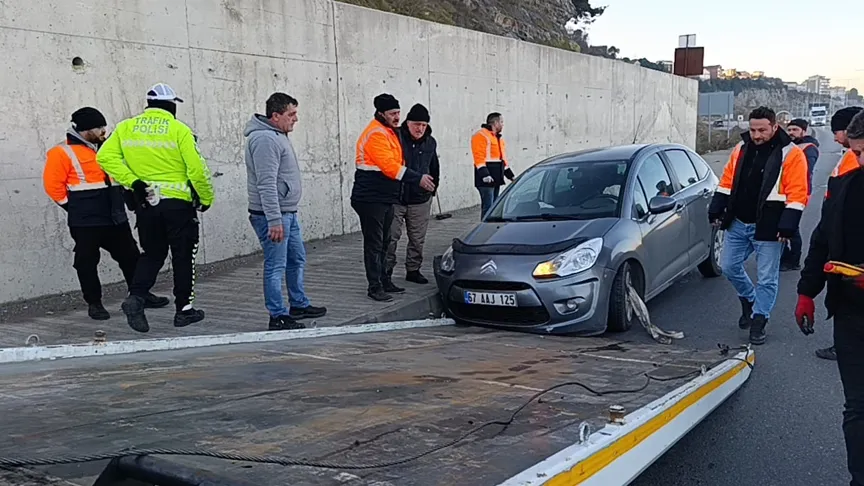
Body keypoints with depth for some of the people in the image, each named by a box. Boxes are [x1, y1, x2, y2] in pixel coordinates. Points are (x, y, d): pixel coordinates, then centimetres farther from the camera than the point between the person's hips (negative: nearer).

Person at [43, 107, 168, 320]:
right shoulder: (63, 153, -9)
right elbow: (53, 184, -11)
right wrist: (76, 207, -6)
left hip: (115, 218, 7)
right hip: (86, 221, -6)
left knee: (130, 256, 10)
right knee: (87, 262, 2)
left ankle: (141, 295, 22)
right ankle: (94, 303, 14)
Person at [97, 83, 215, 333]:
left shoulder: (126, 127, 5)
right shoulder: (179, 130, -9)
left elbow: (105, 156, -5)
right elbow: (197, 168, -13)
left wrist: (132, 182, -6)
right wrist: (207, 198, 0)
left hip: (145, 203, 4)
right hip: (178, 203, -4)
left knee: (152, 254, 17)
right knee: (183, 256, 9)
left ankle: (135, 297, -4)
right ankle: (184, 309, 15)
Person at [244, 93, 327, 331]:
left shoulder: (278, 136, 16)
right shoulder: (265, 139, -19)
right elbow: (266, 184, -24)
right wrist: (274, 220, -27)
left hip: (288, 212, 11)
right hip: (273, 215, -11)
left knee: (296, 259, 19)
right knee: (276, 266, -3)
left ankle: (299, 305, 32)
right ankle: (278, 316, 4)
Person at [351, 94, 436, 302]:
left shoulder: (389, 132, 16)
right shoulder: (376, 134, -15)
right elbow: (388, 165, -24)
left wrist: (419, 178, 13)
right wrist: (417, 179, -24)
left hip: (386, 197, 10)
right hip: (371, 198, -10)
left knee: (384, 242, 16)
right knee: (374, 243, -5)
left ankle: (384, 281, 25)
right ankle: (375, 287, -1)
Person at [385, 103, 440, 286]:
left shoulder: (430, 142, 6)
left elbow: (434, 168, 20)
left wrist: (432, 189, 18)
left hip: (420, 200, 4)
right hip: (395, 198, -4)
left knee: (418, 239, 11)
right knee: (391, 237, 0)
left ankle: (413, 270, 24)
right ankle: (386, 271, 11)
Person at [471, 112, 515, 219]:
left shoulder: (497, 137, 22)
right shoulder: (481, 135, -9)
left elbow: (502, 158, 27)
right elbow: (479, 157, -17)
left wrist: (510, 175, 24)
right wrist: (484, 174, -26)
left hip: (496, 177, 10)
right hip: (487, 179, -10)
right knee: (488, 206, -12)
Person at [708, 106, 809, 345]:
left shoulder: (791, 154, -11)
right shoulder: (741, 148, 6)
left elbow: (797, 195, -14)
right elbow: (727, 182, 13)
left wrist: (787, 227, -18)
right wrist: (716, 211, 9)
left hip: (767, 227, -5)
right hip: (737, 223, 5)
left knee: (767, 278, 2)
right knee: (729, 266, 12)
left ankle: (758, 322, 14)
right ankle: (749, 299, 36)